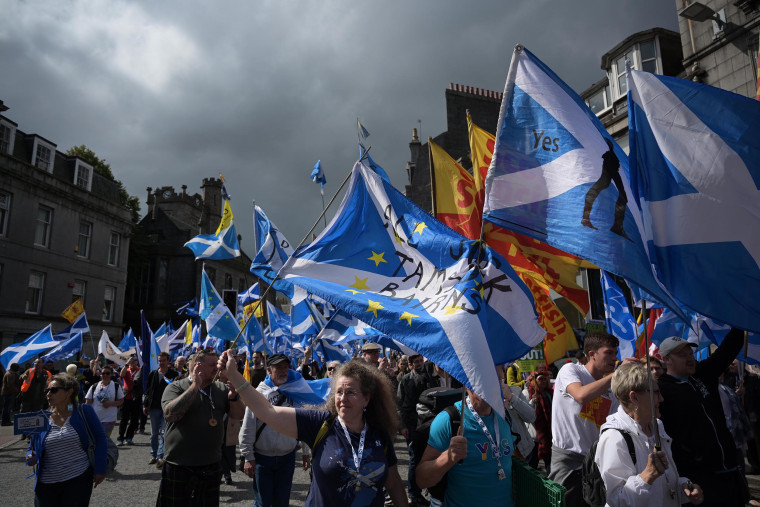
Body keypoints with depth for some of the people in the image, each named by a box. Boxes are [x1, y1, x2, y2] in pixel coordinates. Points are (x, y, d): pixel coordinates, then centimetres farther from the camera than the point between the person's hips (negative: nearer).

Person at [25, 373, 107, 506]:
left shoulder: (84, 412, -4)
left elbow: (100, 439, -3)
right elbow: (32, 449, 14)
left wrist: (99, 469, -8)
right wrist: (31, 457, -8)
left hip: (79, 480, -3)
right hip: (46, 484, 3)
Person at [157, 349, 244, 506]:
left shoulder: (221, 389, 6)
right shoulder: (175, 387, -7)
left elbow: (238, 415, 0)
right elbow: (170, 414, -24)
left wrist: (233, 393, -17)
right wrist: (195, 385, -23)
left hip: (212, 468, 4)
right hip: (178, 468, -4)